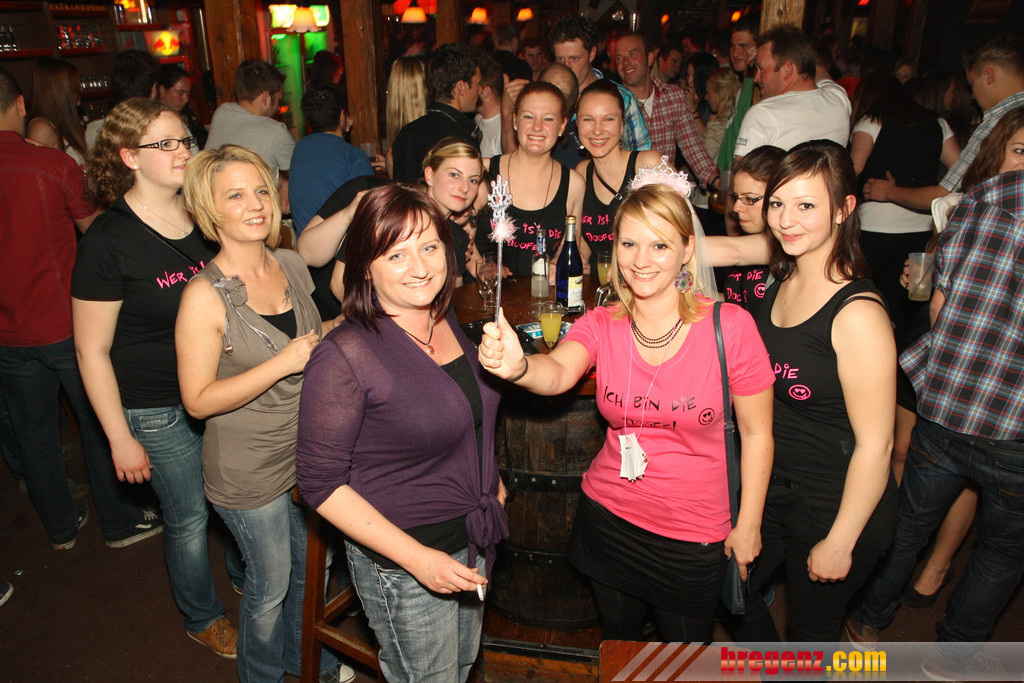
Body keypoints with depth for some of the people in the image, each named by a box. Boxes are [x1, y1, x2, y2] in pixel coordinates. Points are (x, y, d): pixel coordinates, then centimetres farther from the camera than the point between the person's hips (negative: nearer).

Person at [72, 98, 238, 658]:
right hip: (158, 411, -5)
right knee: (189, 516, 12)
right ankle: (202, 618, 38)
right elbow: (92, 350, -12)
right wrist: (120, 438, -11)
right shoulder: (108, 242, -17)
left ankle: (246, 577, 48)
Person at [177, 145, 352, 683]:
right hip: (249, 472, -6)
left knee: (313, 566, 24)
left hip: (308, 453, 6)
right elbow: (198, 400, -20)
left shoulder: (292, 265, -2)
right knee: (270, 584, 15)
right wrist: (284, 362, -27)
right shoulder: (205, 296, -22)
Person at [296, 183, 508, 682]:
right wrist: (417, 558, -23)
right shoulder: (344, 356, -25)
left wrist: (490, 483, 12)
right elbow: (322, 484, -21)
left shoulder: (446, 322, -2)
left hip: (472, 540, 8)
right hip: (401, 565, -7)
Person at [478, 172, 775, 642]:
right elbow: (558, 373, -29)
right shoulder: (601, 325, -8)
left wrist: (748, 524, -3)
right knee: (618, 642, 25)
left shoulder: (729, 326, -16)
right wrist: (517, 366, -51)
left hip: (694, 534, -2)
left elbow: (756, 432, -8)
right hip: (609, 516, 3)